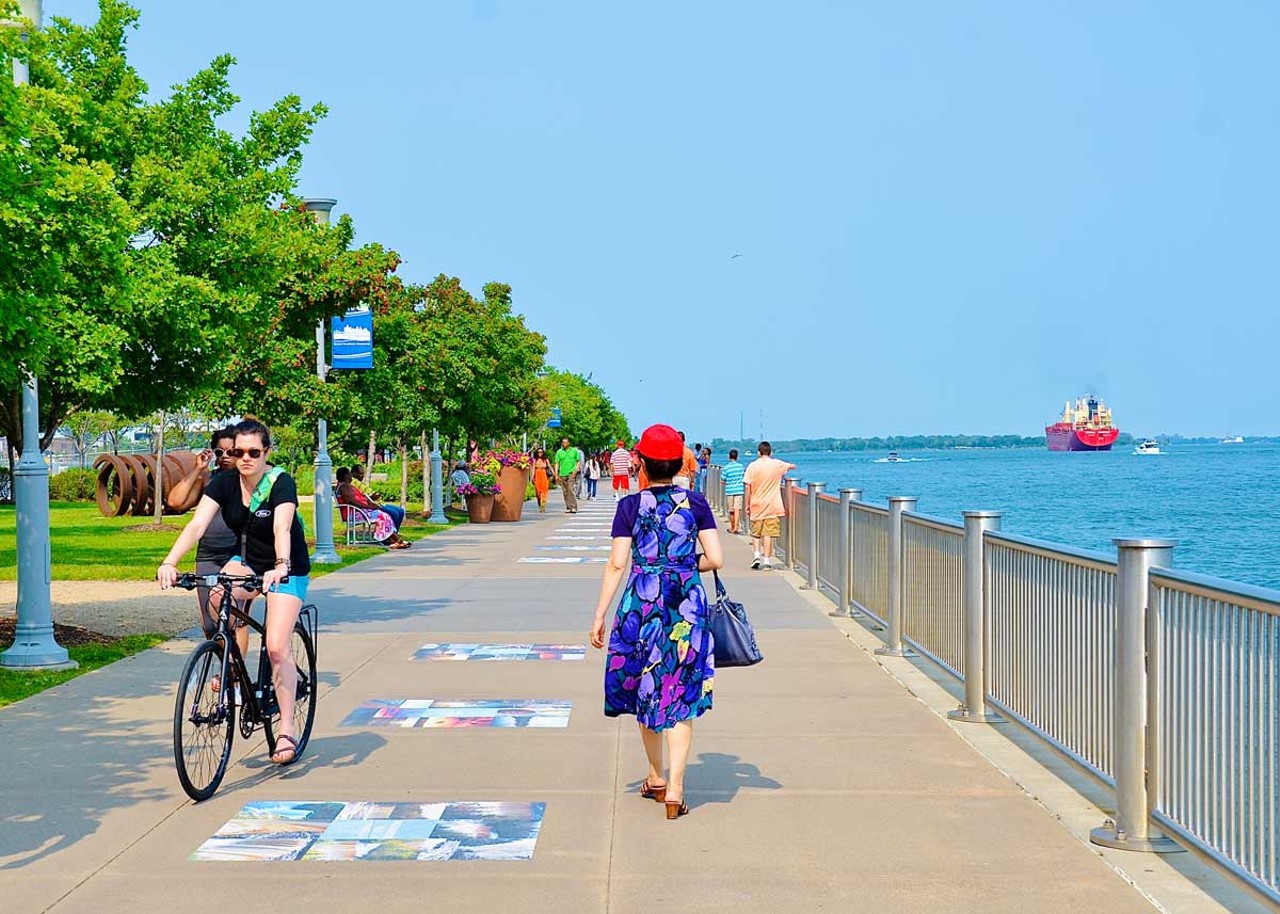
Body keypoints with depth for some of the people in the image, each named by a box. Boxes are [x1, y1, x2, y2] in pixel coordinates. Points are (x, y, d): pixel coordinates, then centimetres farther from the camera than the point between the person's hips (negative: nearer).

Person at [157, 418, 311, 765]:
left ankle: (287, 729, -6)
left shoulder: (281, 483, -23)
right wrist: (170, 562, -39)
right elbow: (197, 524, -23)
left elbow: (282, 529, -39)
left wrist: (280, 568, -57)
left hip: (287, 570, -4)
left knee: (276, 648, -16)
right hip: (247, 561, 4)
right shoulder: (224, 483, -11)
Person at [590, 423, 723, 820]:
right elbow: (715, 559, -3)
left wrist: (599, 615, 0)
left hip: (641, 603, 0)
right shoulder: (695, 503, 1)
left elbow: (617, 565, -5)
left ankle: (656, 778, 29)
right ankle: (674, 788, -6)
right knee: (680, 697, 3)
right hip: (688, 605, 0)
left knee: (645, 691, 16)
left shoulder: (630, 506, -2)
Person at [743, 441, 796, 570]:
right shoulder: (777, 464, -1)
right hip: (772, 506, 0)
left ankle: (757, 555, -1)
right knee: (768, 533, 1)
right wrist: (790, 466, 42)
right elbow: (793, 466, 18)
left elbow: (747, 487, -5)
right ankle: (767, 560, -1)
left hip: (756, 506, 0)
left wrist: (747, 504, 3)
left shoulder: (753, 466, -4)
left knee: (756, 533, 14)